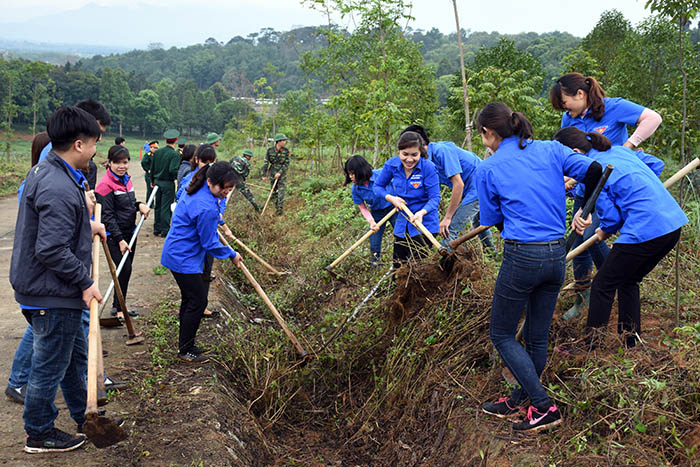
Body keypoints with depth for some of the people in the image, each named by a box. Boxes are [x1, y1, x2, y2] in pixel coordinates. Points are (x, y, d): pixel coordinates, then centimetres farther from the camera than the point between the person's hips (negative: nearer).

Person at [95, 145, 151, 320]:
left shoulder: (126, 179, 8)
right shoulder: (105, 185, -16)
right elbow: (107, 215, -17)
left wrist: (139, 205, -2)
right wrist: (120, 240, -20)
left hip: (129, 232, 8)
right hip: (113, 235, -8)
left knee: (126, 270, 12)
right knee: (124, 269, -11)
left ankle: (118, 305, 25)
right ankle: (118, 308, 3)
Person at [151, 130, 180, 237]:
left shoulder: (157, 152, 4)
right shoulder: (175, 154, -15)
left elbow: (152, 168, 10)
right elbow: (173, 170, -24)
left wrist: (153, 180, 23)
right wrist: (178, 177, -6)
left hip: (157, 182, 6)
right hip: (168, 184, -6)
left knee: (158, 207, 15)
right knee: (166, 207, 0)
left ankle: (157, 229, 22)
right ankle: (165, 231, 4)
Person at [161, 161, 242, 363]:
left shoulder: (195, 192, 2)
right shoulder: (206, 208, -28)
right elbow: (210, 244, -20)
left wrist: (217, 221, 26)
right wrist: (232, 255, -5)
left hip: (177, 254, 10)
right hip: (184, 259, -10)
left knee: (190, 299, 18)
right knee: (198, 301, -2)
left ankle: (185, 345, 30)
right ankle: (185, 351, 9)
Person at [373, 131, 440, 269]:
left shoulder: (428, 168, -20)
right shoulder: (392, 164, -8)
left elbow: (435, 198, -19)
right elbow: (378, 186, 5)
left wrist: (422, 212, -37)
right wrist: (391, 198, -14)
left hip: (424, 224, -5)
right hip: (402, 225, 5)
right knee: (398, 266, 18)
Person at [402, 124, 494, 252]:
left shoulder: (441, 151, -24)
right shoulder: (428, 161, 4)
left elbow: (458, 184, -27)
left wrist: (448, 217, -24)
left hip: (477, 187, -11)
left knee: (450, 230, -16)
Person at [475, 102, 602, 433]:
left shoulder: (487, 169, -4)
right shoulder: (550, 149, 6)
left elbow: (492, 220, 3)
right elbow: (593, 170, 2)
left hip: (521, 257, -6)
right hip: (557, 256, 6)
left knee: (501, 335, 10)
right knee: (537, 338, 16)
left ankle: (545, 408, 7)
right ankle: (517, 401, 32)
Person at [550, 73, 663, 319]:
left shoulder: (613, 107, -12)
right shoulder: (569, 118, 4)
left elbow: (653, 118, -17)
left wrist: (628, 146, -25)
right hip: (583, 190, 6)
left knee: (591, 236, -19)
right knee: (579, 243, 6)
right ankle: (582, 298, 22)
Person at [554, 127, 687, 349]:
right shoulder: (619, 150, 14)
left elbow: (611, 216, -8)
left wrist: (605, 231, 14)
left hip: (645, 231, -9)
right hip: (673, 224, 9)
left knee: (603, 286, 5)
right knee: (628, 282, 23)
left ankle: (589, 346, 12)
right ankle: (632, 343, 29)